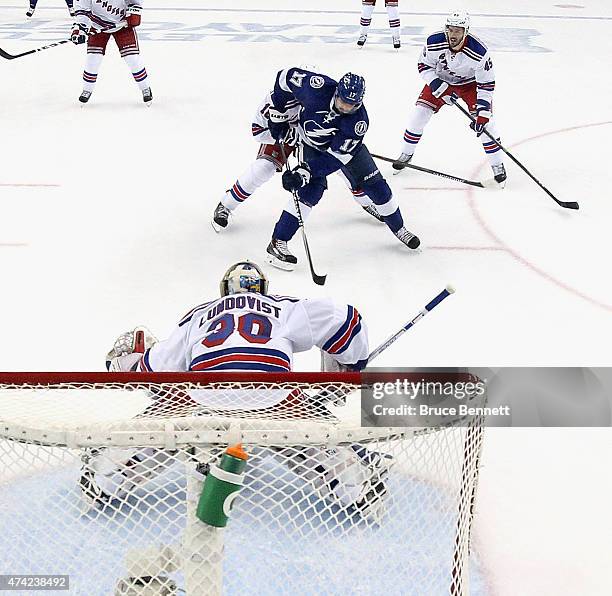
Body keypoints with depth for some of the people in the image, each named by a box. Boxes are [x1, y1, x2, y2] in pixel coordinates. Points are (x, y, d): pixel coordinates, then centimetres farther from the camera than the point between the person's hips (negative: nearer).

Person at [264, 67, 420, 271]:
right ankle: (277, 243, -19)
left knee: (375, 185, 3)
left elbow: (335, 156, -33)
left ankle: (399, 228, 28)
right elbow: (286, 76, -20)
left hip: (345, 145, 2)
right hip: (312, 143, -2)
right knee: (312, 189, -22)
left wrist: (303, 172, -40)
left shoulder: (358, 121, -34)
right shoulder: (318, 88, -36)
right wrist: (279, 115, -15)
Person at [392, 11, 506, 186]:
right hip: (440, 80, 2)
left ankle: (497, 165, 3)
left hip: (470, 83, -2)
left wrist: (482, 114, -30)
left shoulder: (478, 52, -35)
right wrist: (439, 87, -23)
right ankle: (406, 155, 15)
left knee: (486, 122, -14)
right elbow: (424, 66, -11)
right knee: (420, 113, -6)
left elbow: (486, 84, -26)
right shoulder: (434, 42, -29)